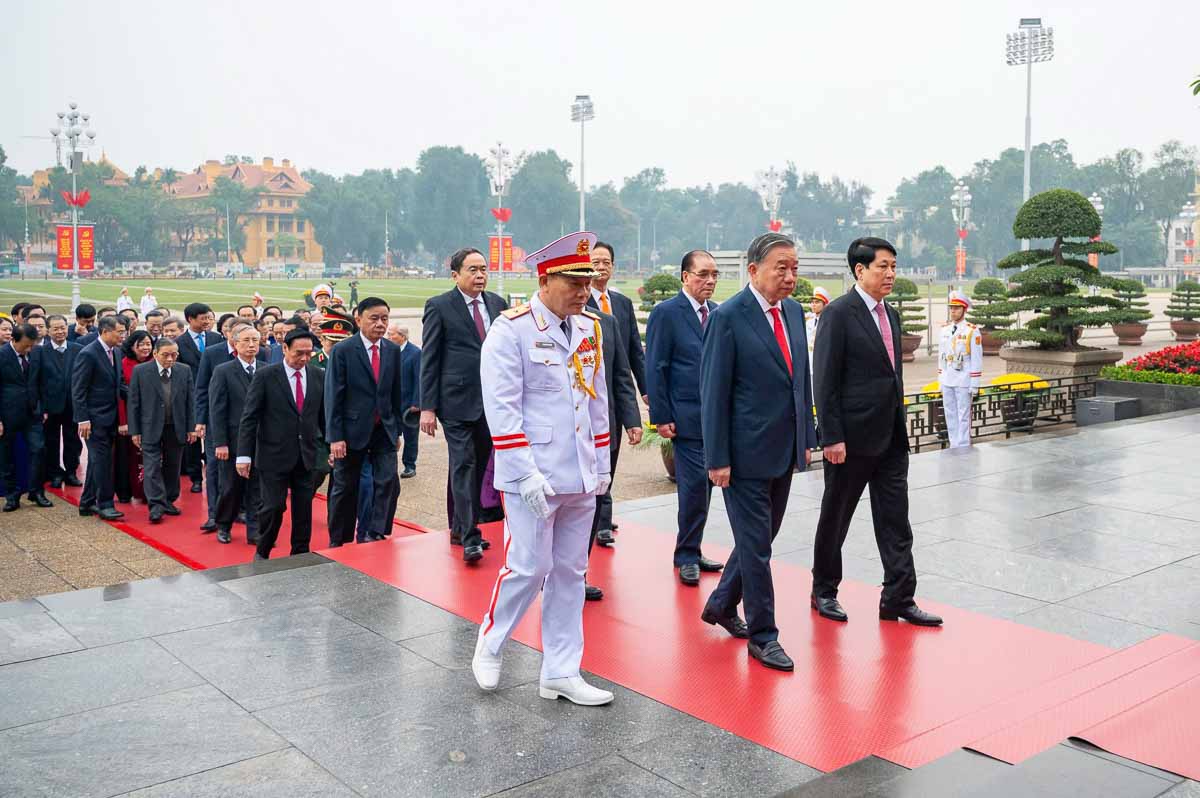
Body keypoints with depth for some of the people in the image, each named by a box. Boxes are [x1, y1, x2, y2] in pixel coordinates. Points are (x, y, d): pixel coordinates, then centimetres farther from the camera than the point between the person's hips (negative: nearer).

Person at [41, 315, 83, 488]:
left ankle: (71, 472, 22)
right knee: (51, 441, 9)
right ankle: (55, 474, 21)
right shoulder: (41, 351, -4)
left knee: (72, 440, 10)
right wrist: (41, 408, -11)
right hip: (51, 404, -1)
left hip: (73, 404, 2)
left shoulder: (78, 349, 1)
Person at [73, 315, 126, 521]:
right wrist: (83, 419, -18)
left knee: (97, 460, 14)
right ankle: (105, 504, 1)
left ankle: (87, 503, 24)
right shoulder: (87, 354, -14)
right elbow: (78, 390, -15)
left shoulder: (116, 352, 9)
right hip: (94, 418, -8)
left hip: (109, 417, 8)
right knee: (102, 460, -6)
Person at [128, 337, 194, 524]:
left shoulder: (184, 371, 2)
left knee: (172, 467, 11)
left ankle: (168, 501, 23)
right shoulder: (140, 371, -4)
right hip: (151, 428, -3)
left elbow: (189, 402, 5)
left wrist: (191, 427, 1)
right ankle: (156, 506, -6)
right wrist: (134, 431, -5)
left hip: (176, 428, 3)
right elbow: (133, 403, -2)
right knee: (152, 467, -7)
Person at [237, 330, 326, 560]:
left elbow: (324, 415, 11)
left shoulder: (319, 376, 4)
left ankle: (300, 555, 21)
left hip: (306, 456, 4)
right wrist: (244, 455, -12)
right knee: (274, 506, -3)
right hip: (274, 455, -3)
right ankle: (262, 553, 18)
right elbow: (249, 417, -7)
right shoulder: (265, 375, -6)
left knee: (304, 509, 8)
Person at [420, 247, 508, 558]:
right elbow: (429, 359, -4)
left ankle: (460, 529, 24)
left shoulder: (498, 304, 10)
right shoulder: (439, 306, -3)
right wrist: (427, 407, -8)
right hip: (457, 401, -5)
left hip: (492, 401, 5)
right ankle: (470, 538, -5)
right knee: (463, 466, -7)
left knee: (478, 465, 11)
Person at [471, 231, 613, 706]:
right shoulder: (512, 329, -11)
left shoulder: (590, 328, 9)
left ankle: (560, 674, 22)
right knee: (529, 567, -3)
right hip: (533, 476, -6)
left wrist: (602, 465, 15)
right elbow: (501, 408, -15)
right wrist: (526, 473, -18)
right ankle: (489, 646, 24)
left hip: (581, 476, 7)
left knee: (570, 572, 11)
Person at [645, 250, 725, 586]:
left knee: (703, 485, 11)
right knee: (694, 485, -7)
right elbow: (655, 369, -8)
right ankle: (687, 555, 9)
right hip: (687, 418, -6)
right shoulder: (666, 313, -7)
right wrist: (661, 417, -12)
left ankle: (691, 552, 23)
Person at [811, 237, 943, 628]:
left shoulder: (891, 314, 12)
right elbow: (826, 382, -15)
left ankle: (898, 599, 13)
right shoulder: (838, 313, -12)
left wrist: (898, 425, 15)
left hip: (891, 437, 7)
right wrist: (832, 437, -18)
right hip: (852, 437, -7)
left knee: (895, 521, 6)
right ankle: (824, 591, 25)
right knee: (835, 518, 9)